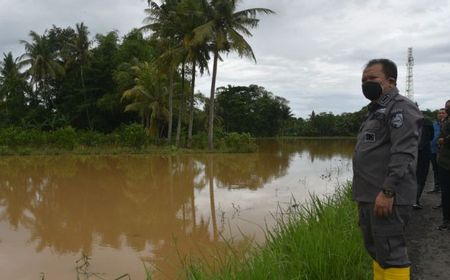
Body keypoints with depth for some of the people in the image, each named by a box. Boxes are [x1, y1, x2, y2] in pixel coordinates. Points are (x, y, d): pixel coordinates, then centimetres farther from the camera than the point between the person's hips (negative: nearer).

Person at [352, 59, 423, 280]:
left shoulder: (400, 107, -9)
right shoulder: (377, 111, 21)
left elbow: (404, 154, -20)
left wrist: (388, 191, -25)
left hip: (386, 198, -10)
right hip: (369, 197, 10)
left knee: (390, 254, -6)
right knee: (375, 251, 16)